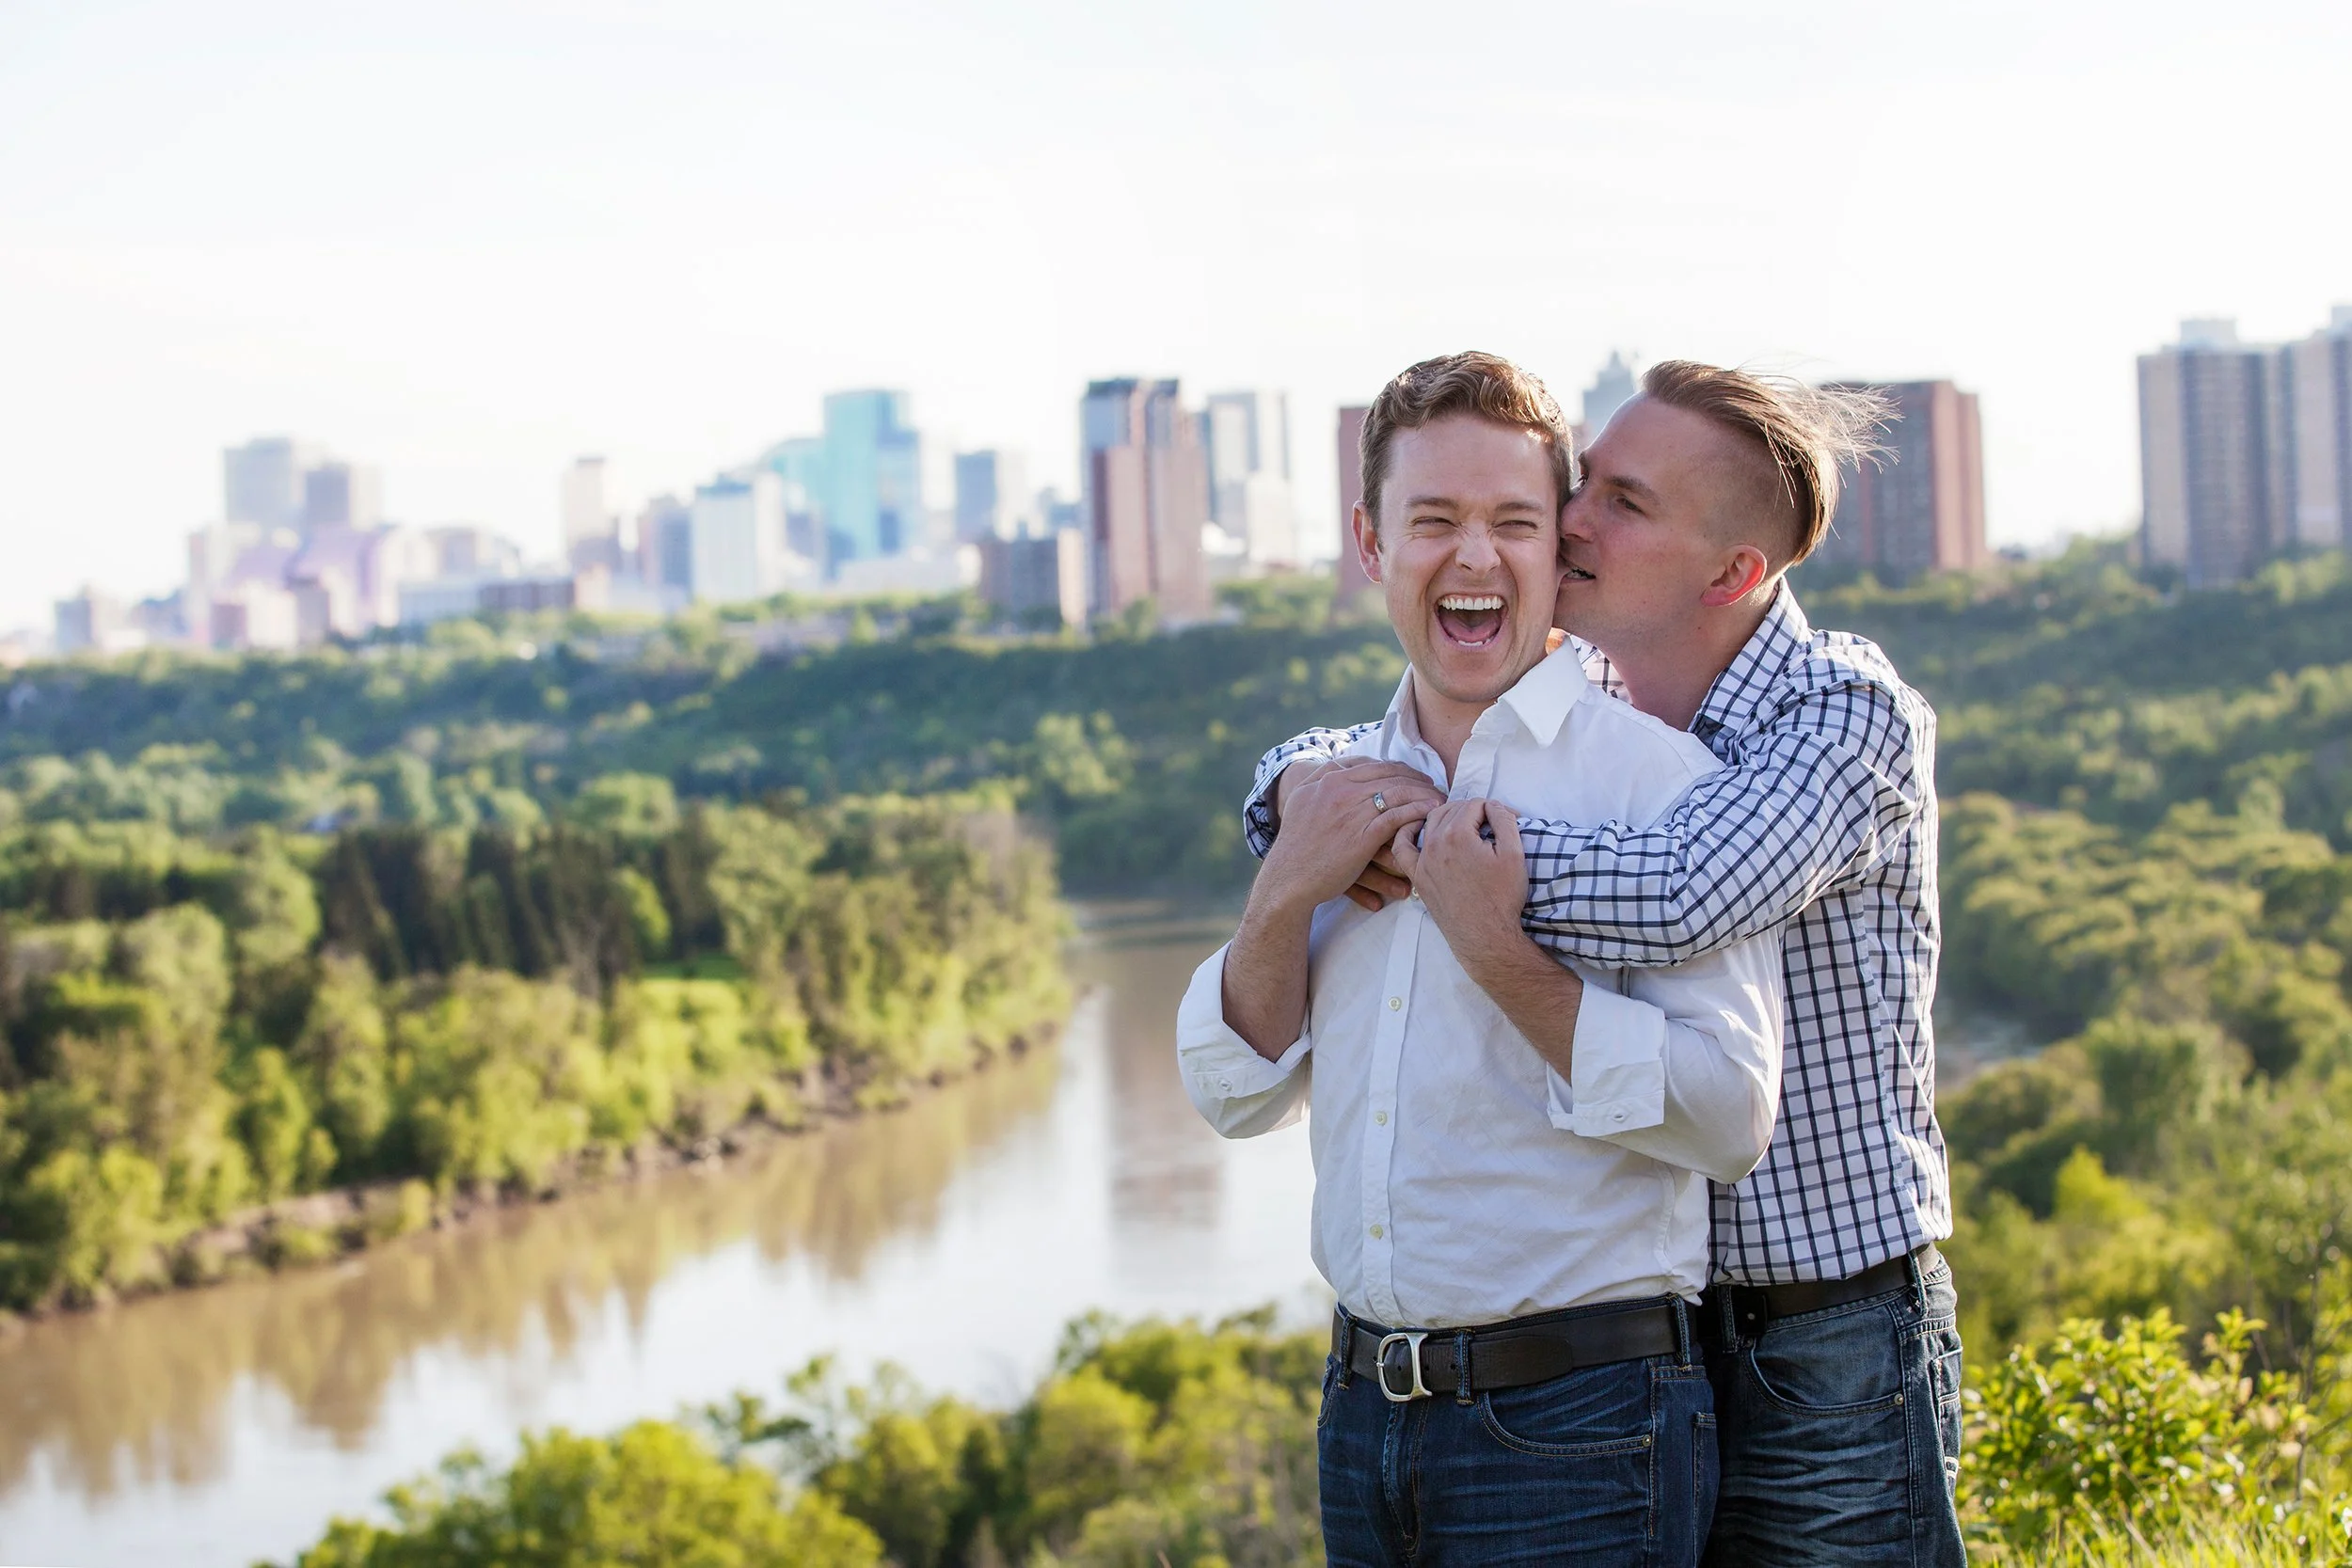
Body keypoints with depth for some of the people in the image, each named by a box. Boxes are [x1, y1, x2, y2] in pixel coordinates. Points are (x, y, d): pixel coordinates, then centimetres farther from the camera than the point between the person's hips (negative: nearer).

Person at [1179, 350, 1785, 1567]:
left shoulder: (1658, 778, -9)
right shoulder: (1342, 795, 9)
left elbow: (1731, 1115, -16)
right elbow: (1235, 1096, 8)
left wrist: (1502, 959, -21)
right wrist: (1285, 897, -7)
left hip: (1573, 1423, -5)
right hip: (1363, 1410, 5)